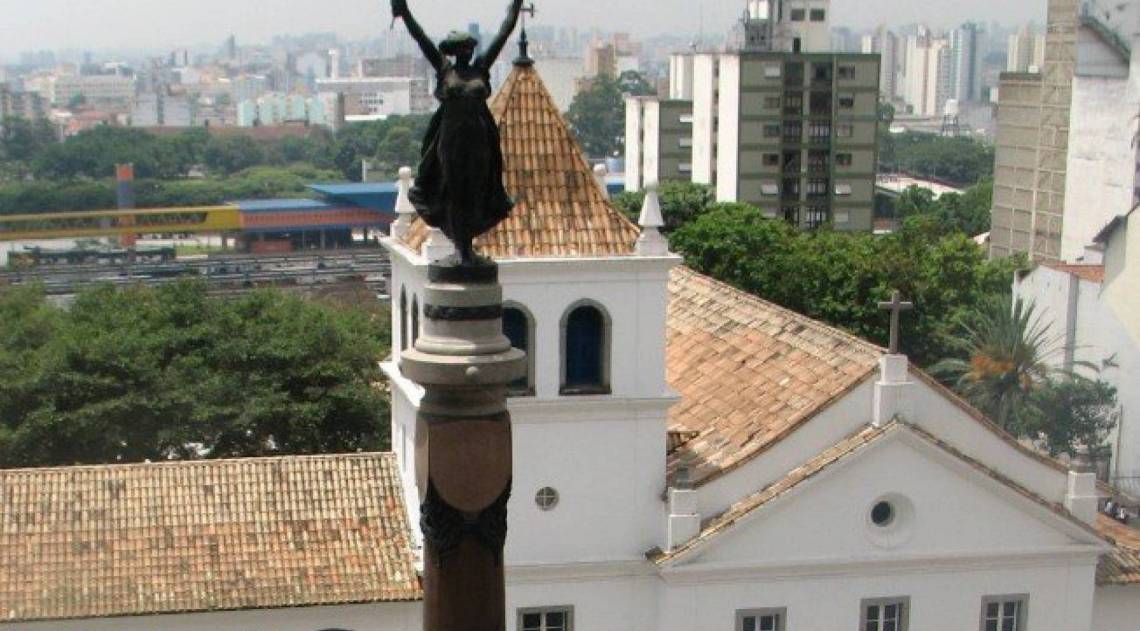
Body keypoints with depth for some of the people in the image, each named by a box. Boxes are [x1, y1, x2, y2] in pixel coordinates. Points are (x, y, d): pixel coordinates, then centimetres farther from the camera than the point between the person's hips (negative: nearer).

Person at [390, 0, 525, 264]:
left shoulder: (481, 69, 8)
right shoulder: (444, 69, 3)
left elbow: (504, 33, 10)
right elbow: (419, 36, 1)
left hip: (479, 139, 2)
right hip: (451, 139, -2)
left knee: (475, 192, 5)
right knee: (455, 192, 3)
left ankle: (466, 243, 17)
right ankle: (463, 248, 11)